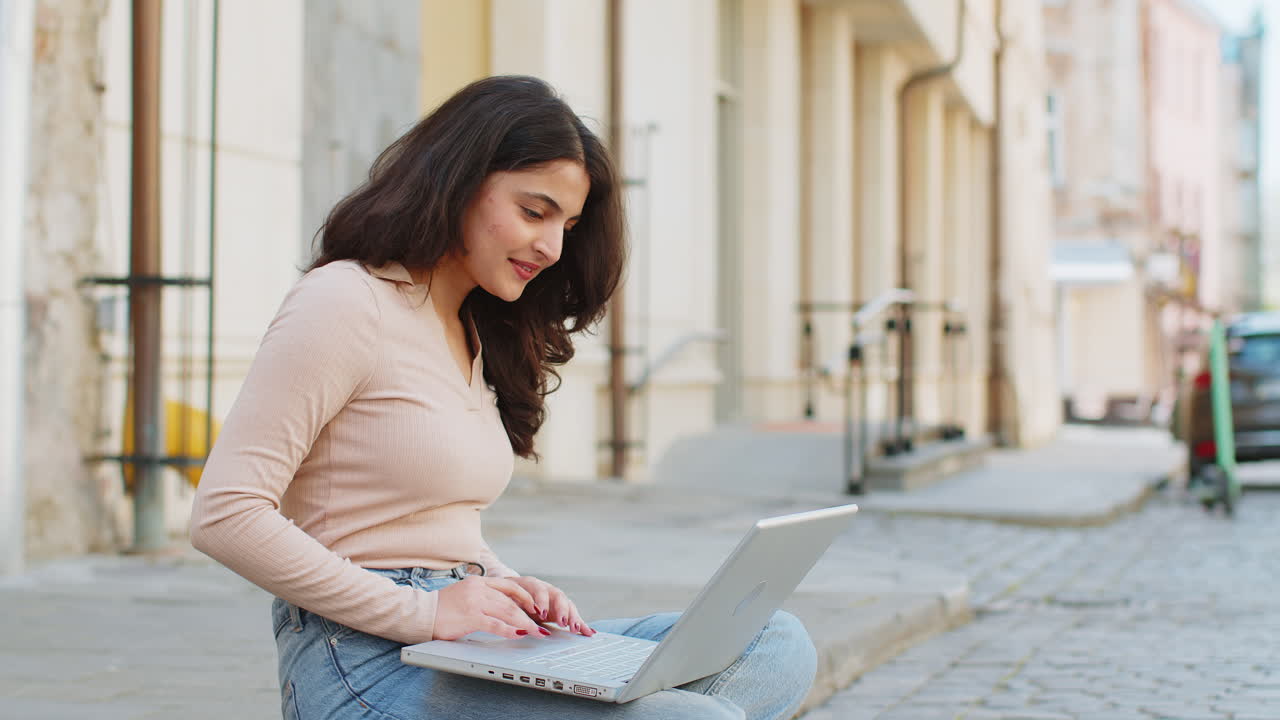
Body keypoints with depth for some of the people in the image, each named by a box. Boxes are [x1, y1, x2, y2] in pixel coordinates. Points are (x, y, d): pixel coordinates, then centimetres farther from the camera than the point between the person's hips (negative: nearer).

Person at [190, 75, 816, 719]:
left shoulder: (479, 336, 22)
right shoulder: (344, 304, -7)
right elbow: (224, 515, -15)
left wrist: (513, 593, 2)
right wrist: (422, 611, -16)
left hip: (466, 643, 9)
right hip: (368, 661, -9)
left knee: (778, 646, -5)